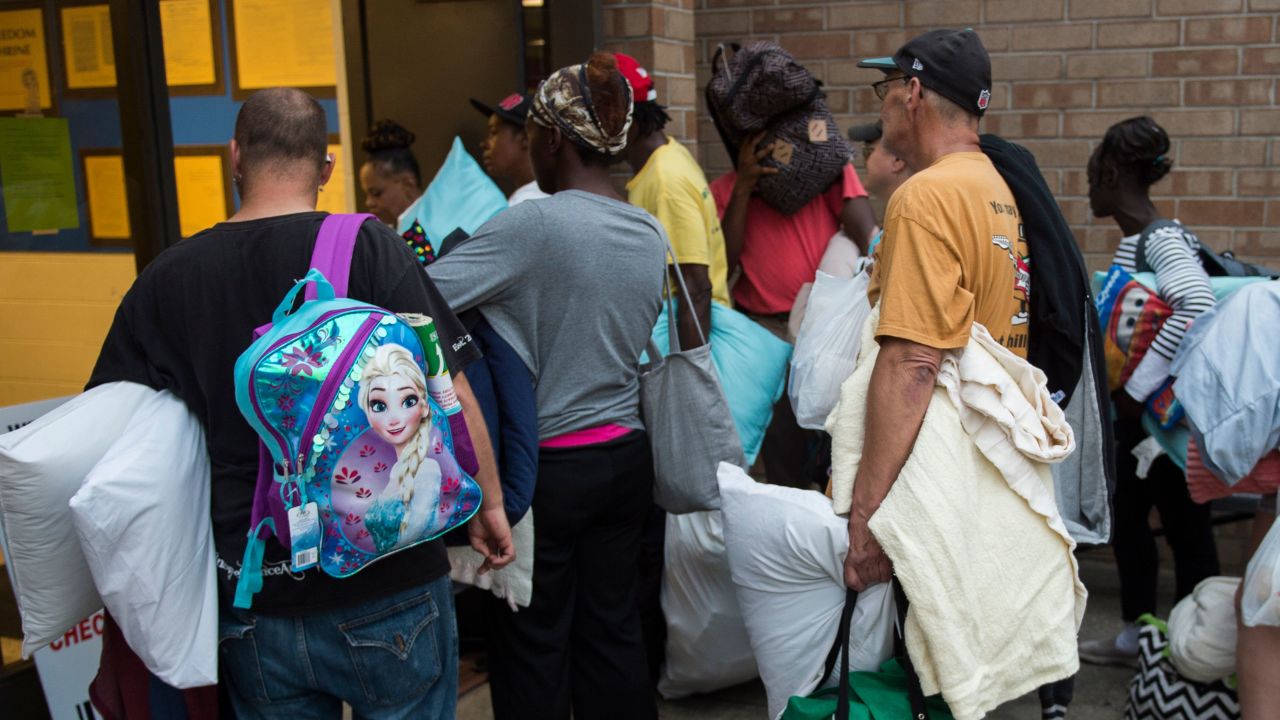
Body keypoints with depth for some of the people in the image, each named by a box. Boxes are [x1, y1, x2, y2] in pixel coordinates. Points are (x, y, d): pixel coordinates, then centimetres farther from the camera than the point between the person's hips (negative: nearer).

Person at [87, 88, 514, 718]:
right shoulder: (367, 247, -10)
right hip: (387, 589, -2)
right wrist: (489, 503, 2)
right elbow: (450, 396, -13)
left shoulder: (164, 280, -1)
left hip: (252, 605, 3)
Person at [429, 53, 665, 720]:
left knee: (533, 647, 9)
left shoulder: (532, 225, -18)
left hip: (545, 466, -6)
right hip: (626, 457, 6)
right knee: (612, 628, 16)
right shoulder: (651, 233, 4)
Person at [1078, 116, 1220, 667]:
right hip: (1137, 411, 10)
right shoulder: (1134, 241, 9)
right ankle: (1134, 637, 31)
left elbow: (1198, 305, -36)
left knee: (1184, 524, 3)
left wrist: (1135, 386, -32)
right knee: (1126, 515, 16)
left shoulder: (1162, 241, -20)